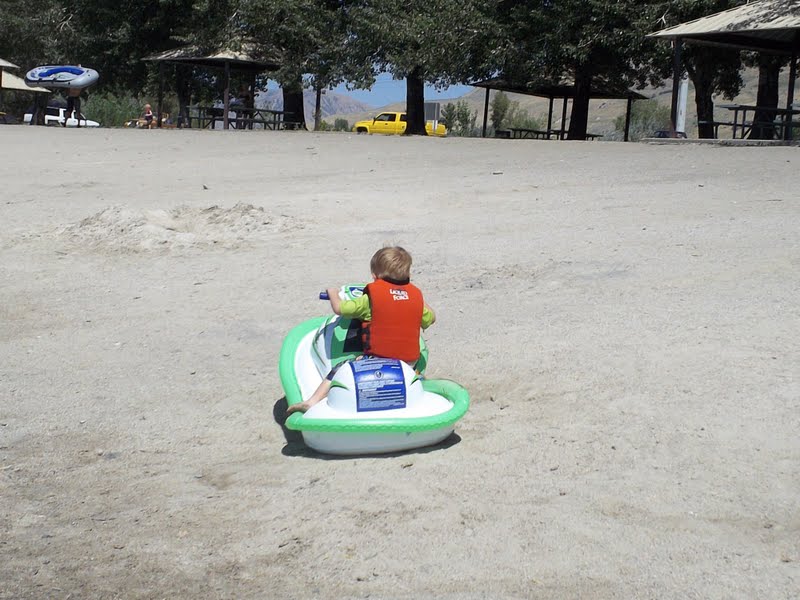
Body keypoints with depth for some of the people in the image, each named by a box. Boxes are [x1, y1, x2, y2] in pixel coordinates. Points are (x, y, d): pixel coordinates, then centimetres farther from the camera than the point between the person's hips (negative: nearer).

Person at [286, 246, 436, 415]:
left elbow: (339, 308, -6)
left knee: (338, 371, 7)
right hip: (409, 361, 4)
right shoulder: (416, 294, 7)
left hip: (377, 360, -4)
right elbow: (430, 318, 23)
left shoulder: (372, 297, -6)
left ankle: (312, 402, 0)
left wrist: (333, 293, 16)